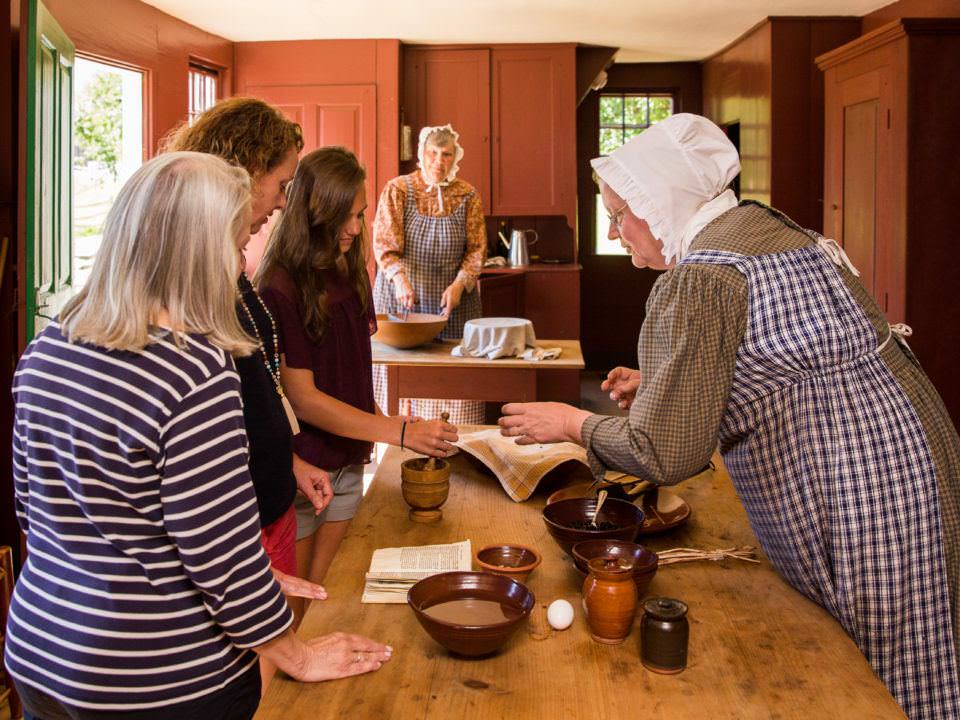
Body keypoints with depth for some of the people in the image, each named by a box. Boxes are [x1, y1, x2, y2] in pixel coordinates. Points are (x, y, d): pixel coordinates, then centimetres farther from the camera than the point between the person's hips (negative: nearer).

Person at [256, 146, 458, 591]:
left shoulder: (349, 275, 5)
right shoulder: (280, 288, -18)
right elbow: (302, 398, -20)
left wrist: (379, 420, 0)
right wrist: (400, 432, -25)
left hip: (347, 462, 7)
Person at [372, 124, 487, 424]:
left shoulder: (468, 196, 5)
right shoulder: (397, 190, -1)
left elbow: (476, 249, 2)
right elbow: (384, 243, -9)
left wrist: (459, 284, -14)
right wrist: (399, 278, -26)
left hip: (450, 301, 2)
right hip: (402, 298, -1)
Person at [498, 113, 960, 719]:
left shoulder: (695, 281, -19)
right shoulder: (767, 225, 10)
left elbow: (668, 454, -18)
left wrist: (573, 423, -3)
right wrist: (662, 383, 19)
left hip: (856, 492, -10)